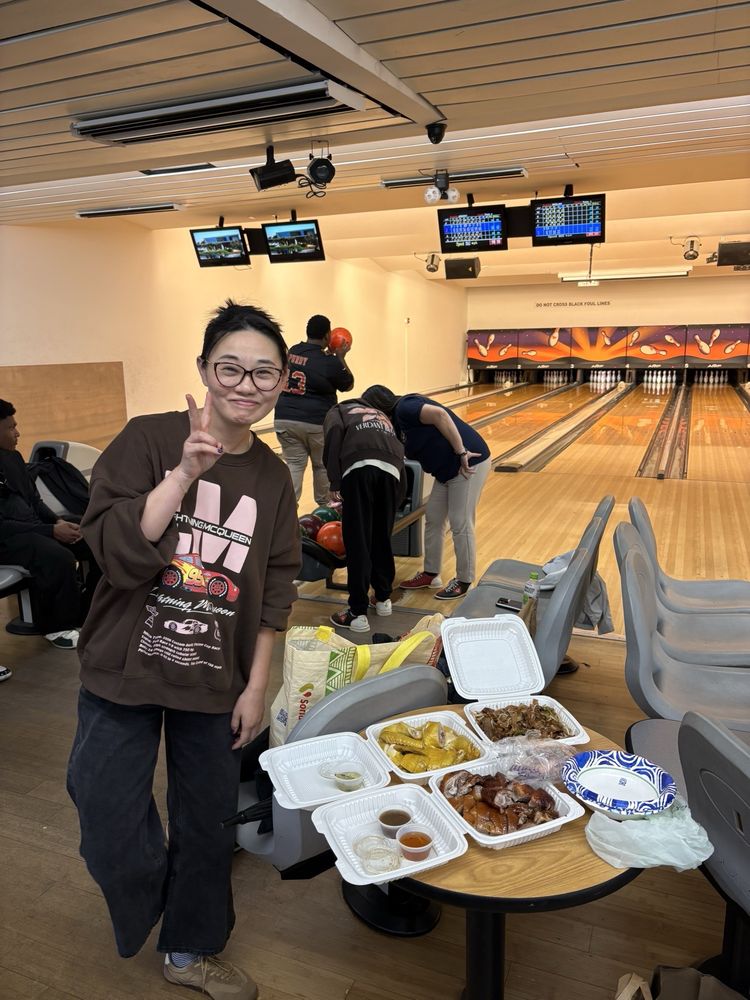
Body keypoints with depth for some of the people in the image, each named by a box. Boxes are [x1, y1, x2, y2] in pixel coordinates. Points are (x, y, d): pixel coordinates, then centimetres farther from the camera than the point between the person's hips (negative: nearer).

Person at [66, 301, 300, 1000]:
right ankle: (147, 910, 40)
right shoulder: (149, 438, -12)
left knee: (207, 822, 15)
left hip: (215, 681, 3)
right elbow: (116, 554, -20)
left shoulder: (273, 476, -2)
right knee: (110, 825, 5)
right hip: (125, 671, -2)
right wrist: (184, 473, -29)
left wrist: (256, 686, 3)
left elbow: (273, 591, 3)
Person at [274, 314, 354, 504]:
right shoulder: (330, 362, -11)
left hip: (284, 419, 4)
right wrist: (341, 358, 10)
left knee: (294, 464, 9)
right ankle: (323, 505, 33)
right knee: (323, 465, 16)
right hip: (317, 423, -4)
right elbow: (348, 385, 5)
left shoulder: (291, 352, 7)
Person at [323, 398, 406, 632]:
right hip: (392, 469, 4)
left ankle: (358, 613, 7)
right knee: (382, 538, 20)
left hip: (359, 466, -4)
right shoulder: (382, 416, 43)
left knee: (357, 541, 3)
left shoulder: (338, 410, 30)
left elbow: (334, 435, 5)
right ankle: (383, 598, 34)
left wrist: (335, 481, 2)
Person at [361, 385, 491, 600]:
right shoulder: (396, 423, 13)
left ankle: (464, 581, 12)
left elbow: (439, 414, -30)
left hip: (469, 463, -10)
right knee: (433, 518, 13)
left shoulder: (404, 408, -16)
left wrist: (461, 453, -29)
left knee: (460, 524, -2)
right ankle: (431, 574, 24)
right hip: (448, 469, 10)